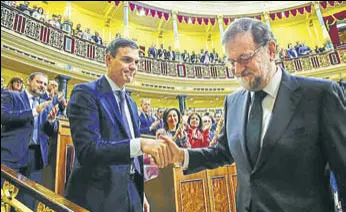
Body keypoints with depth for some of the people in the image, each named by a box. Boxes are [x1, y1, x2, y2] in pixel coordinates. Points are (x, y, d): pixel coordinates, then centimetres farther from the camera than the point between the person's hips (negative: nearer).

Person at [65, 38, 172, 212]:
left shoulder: (131, 103, 12)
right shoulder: (86, 94, -12)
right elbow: (87, 150, -24)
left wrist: (139, 194, 16)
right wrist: (140, 144, -34)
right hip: (98, 198, -7)